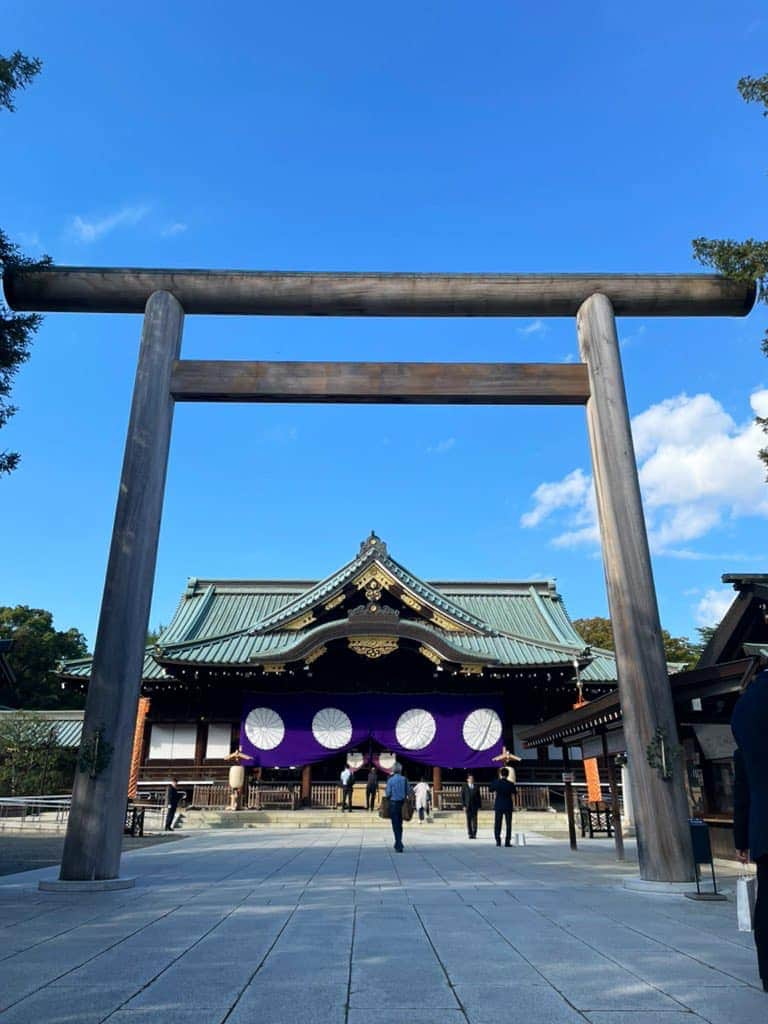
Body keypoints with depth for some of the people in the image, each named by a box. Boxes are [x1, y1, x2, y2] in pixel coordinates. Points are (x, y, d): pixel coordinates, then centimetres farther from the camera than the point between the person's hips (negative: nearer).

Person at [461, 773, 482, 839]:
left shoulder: (476, 786, 9)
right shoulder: (464, 786, 5)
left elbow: (479, 796, 9)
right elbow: (462, 796, 2)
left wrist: (479, 806, 3)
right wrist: (463, 806, -6)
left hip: (475, 806, 1)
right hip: (467, 806, -1)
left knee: (475, 820, -4)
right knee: (469, 820, -1)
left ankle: (474, 834, 2)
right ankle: (470, 834, 4)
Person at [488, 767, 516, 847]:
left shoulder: (496, 782, -9)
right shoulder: (511, 784, -10)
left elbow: (490, 790, 8)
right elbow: (514, 792, 6)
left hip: (498, 806, 1)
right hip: (508, 806, -1)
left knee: (497, 824, 9)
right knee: (508, 824, 6)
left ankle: (498, 841, 5)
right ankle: (507, 842, 1)